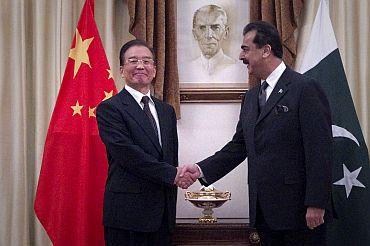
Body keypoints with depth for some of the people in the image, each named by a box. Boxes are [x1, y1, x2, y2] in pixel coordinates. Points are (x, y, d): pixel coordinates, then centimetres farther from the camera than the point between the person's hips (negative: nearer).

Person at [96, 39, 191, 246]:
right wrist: (171, 174, -16)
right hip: (128, 213, -6)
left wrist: (171, 209, 12)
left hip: (163, 214, 6)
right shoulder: (109, 109, -5)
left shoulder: (167, 111, 16)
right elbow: (127, 154, -17)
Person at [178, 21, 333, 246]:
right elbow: (239, 145, 15)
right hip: (265, 211, 7)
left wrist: (316, 204, -17)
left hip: (298, 209, -7)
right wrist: (201, 170, 2)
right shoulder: (252, 97, 15)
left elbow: (320, 150, -13)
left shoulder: (305, 88, -9)